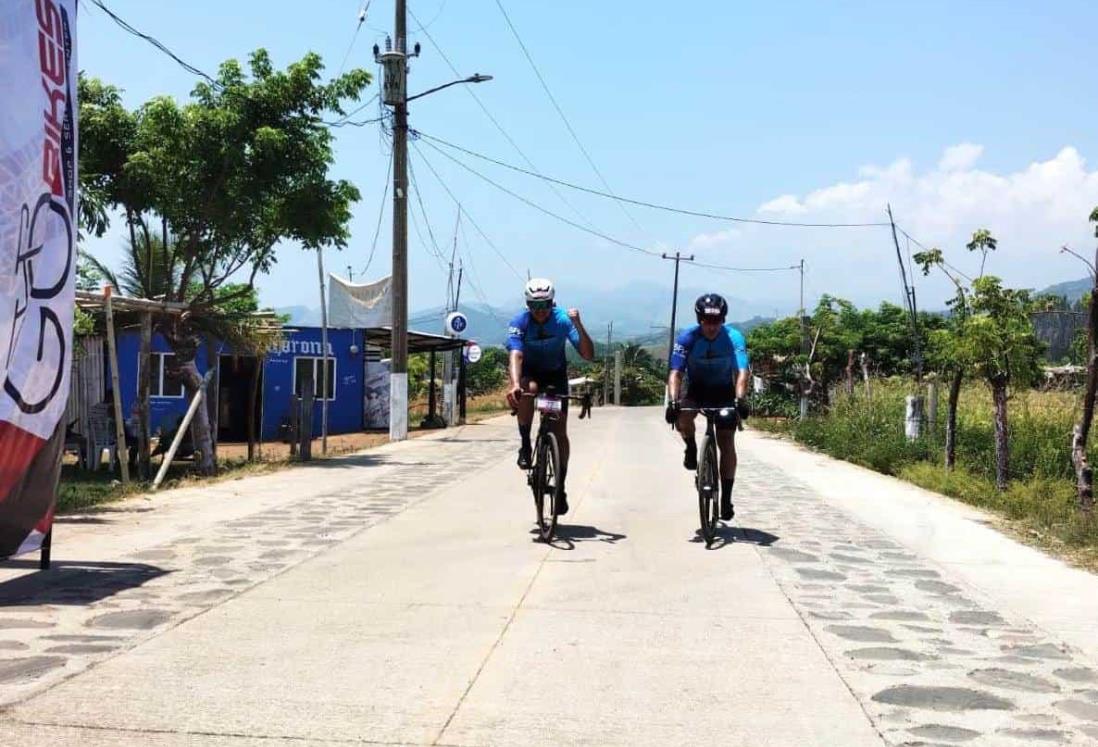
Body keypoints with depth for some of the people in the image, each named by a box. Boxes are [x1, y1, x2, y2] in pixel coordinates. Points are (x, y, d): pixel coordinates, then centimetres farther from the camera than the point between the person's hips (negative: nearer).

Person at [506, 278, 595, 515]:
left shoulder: (563, 320, -23)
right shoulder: (519, 323, -25)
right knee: (527, 391, -37)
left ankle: (561, 486, 5)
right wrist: (514, 384, -57)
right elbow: (515, 356, -39)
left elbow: (588, 355, -28)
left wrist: (578, 325, -44)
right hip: (529, 373, -1)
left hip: (555, 375, 1)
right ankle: (525, 445, -17)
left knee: (560, 431, -8)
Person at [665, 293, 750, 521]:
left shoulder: (734, 337, -23)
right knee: (682, 417, -31)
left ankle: (726, 498, 2)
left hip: (724, 391, 0)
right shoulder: (687, 337, -22)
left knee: (726, 442, -7)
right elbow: (675, 373, -28)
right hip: (696, 389, 0)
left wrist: (740, 399, -49)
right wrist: (673, 401, -43)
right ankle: (691, 449, 1)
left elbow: (741, 372, -31)